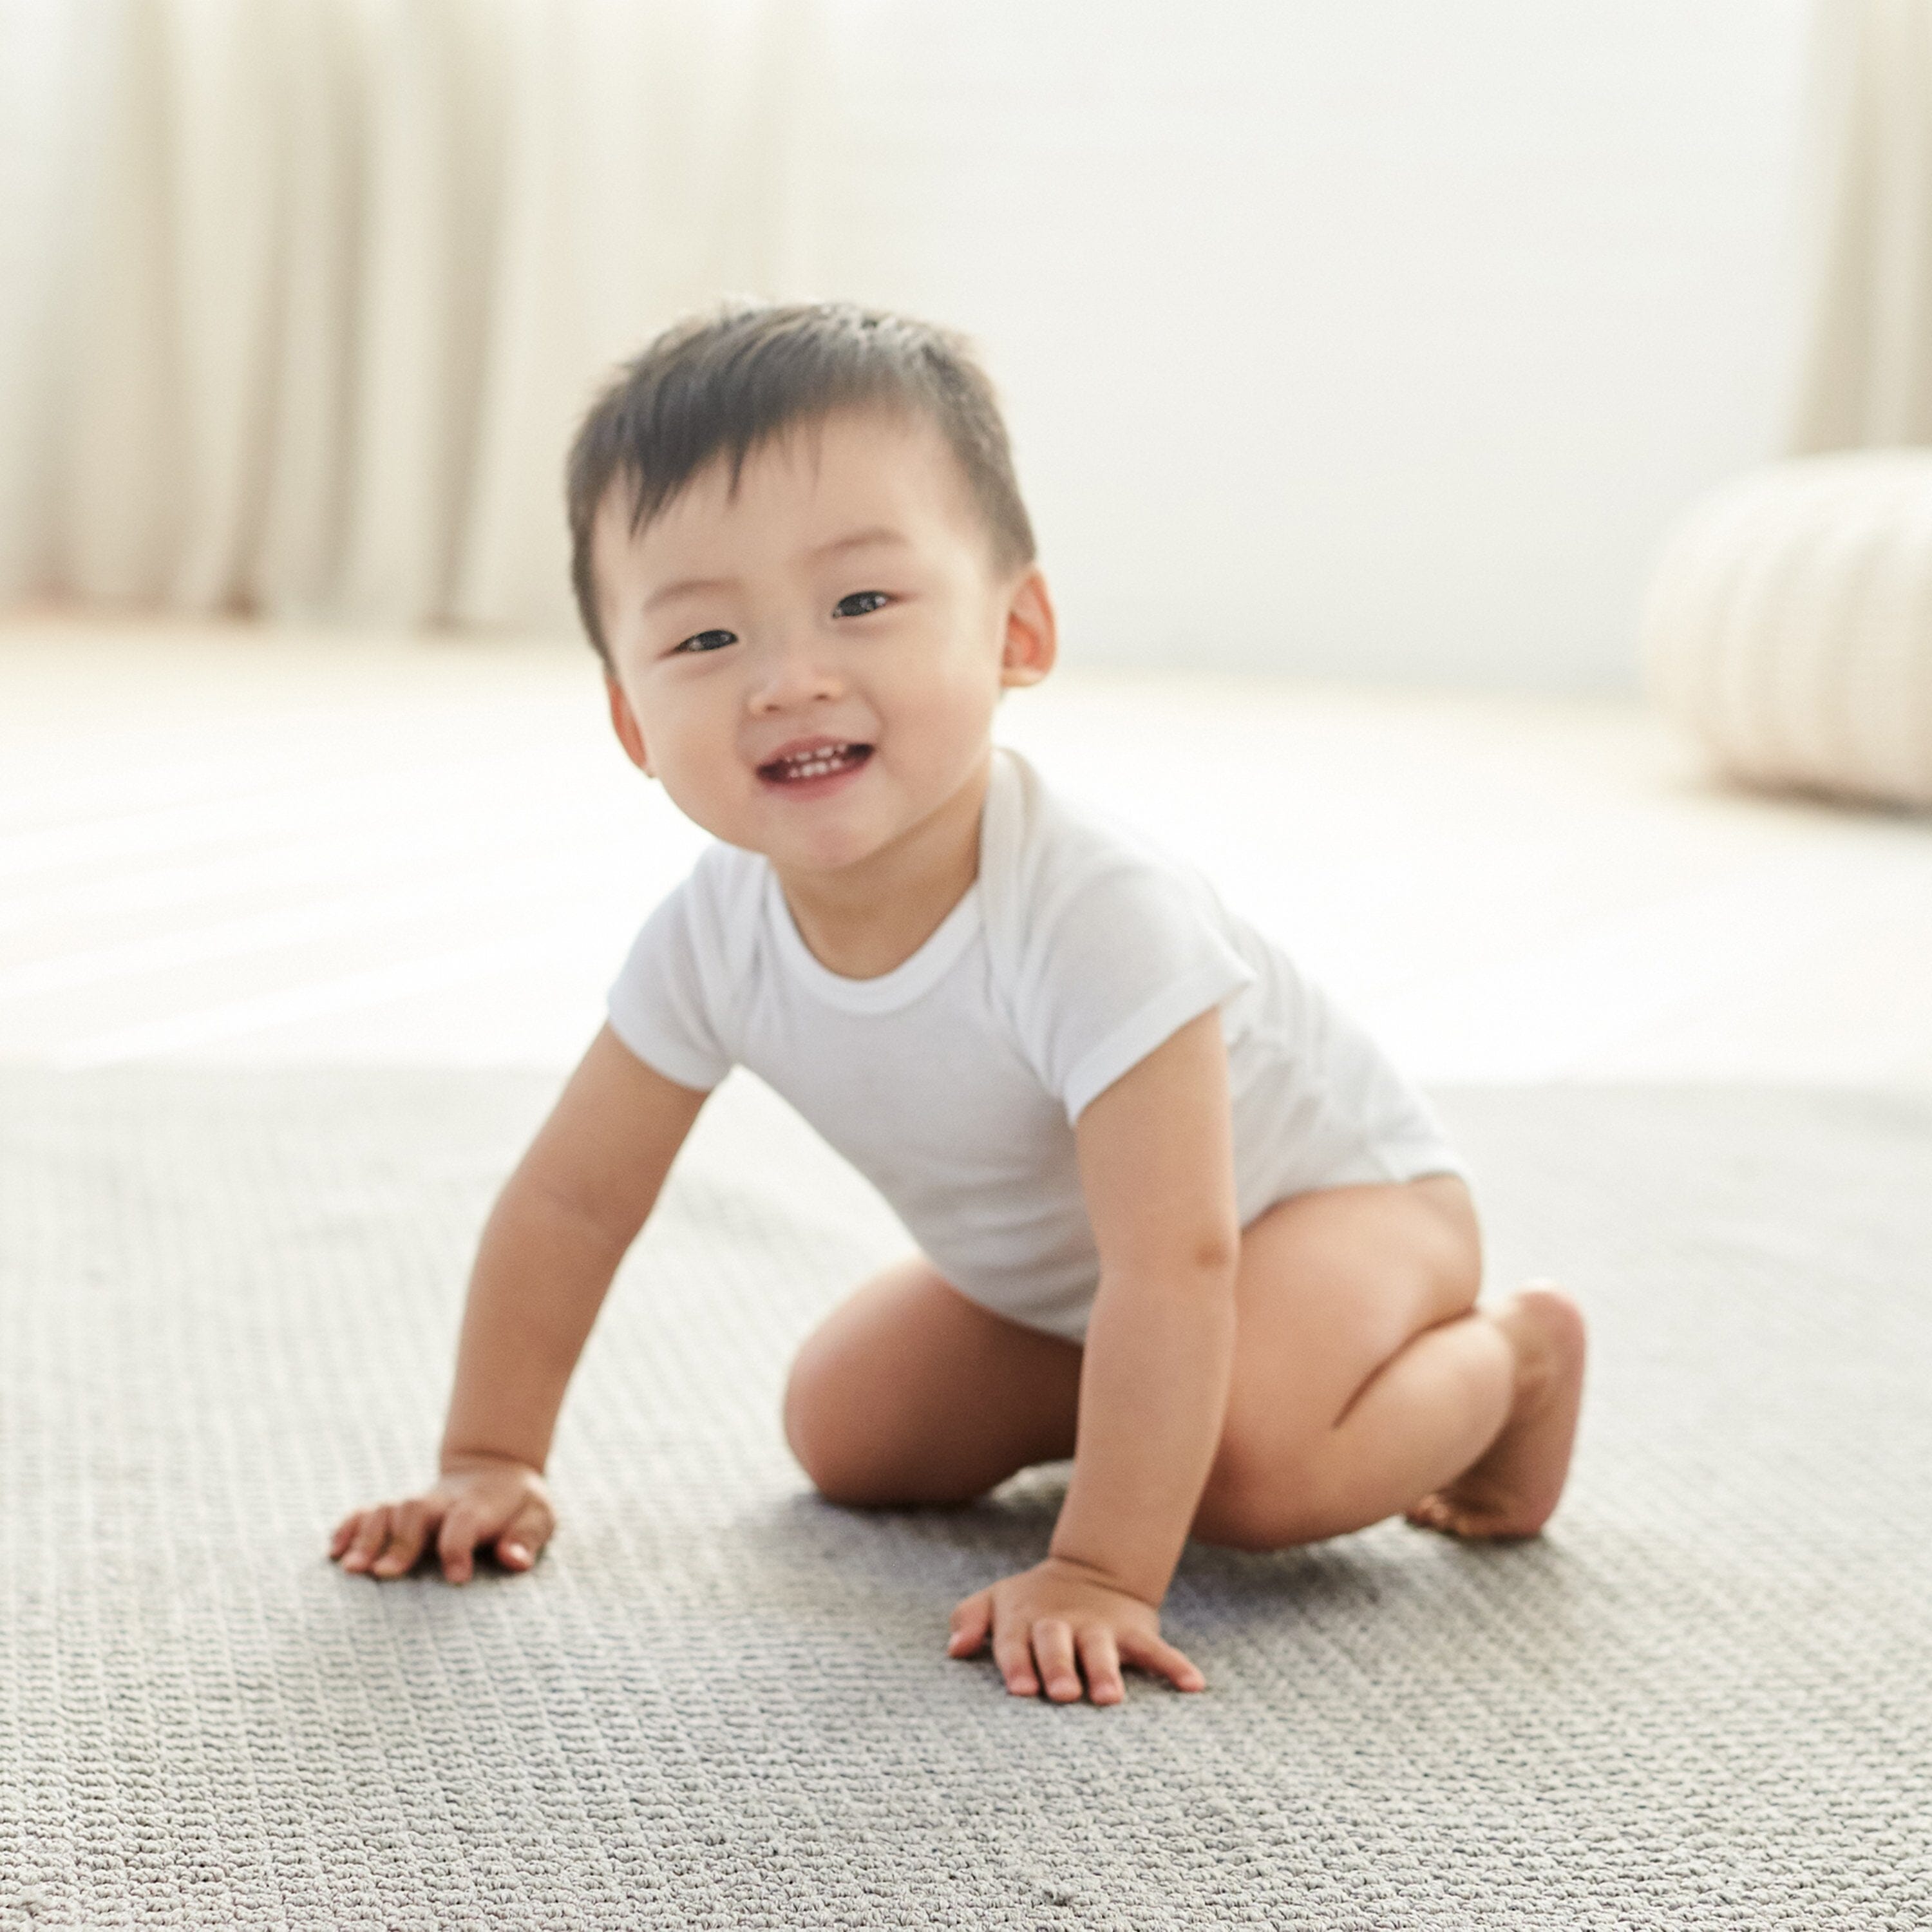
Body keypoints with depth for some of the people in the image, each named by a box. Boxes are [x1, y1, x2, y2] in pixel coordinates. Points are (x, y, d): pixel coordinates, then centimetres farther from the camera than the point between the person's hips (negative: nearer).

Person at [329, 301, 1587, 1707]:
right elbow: (572, 1198, -6)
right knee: (846, 1434, 1)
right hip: (1055, 1273, 7)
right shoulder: (717, 935, -20)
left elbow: (1175, 1261, -42)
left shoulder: (1091, 915, -41)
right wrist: (489, 1463, -7)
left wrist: (1100, 1575, -43)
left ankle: (1504, 1359, -3)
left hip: (1326, 1186, -7)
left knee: (1248, 1458, -32)